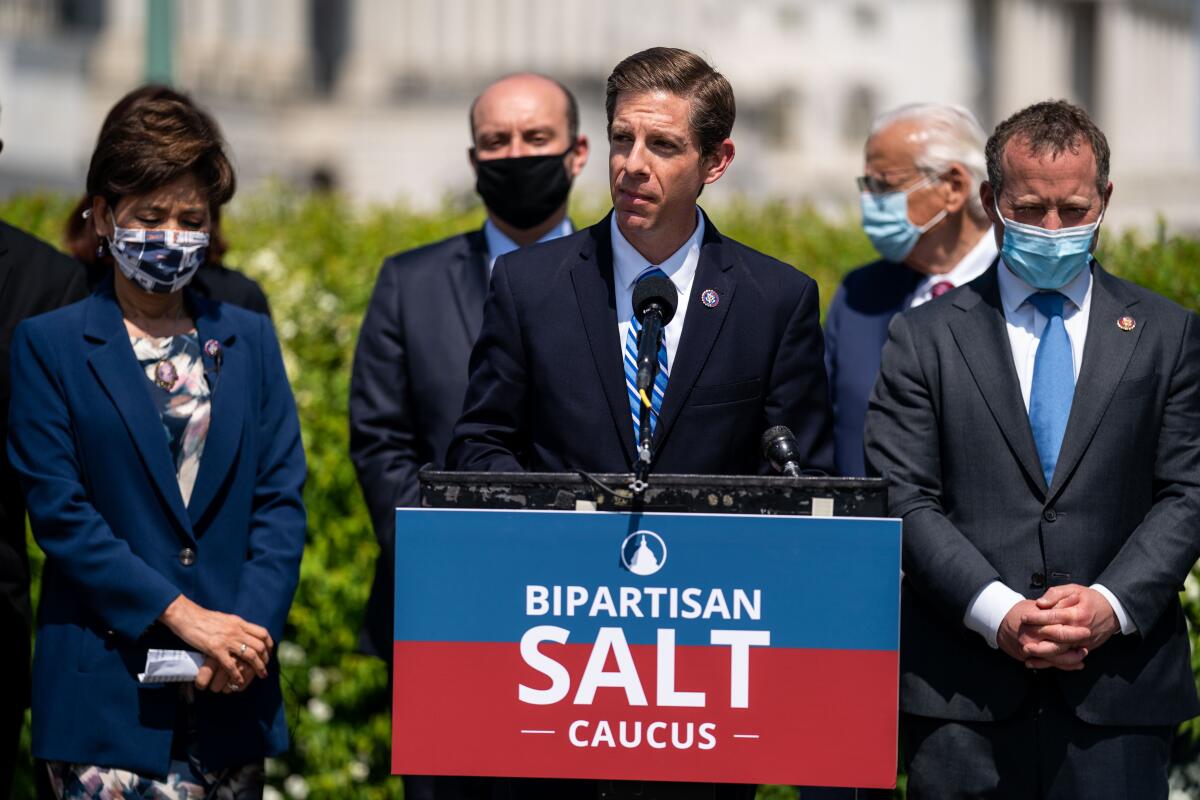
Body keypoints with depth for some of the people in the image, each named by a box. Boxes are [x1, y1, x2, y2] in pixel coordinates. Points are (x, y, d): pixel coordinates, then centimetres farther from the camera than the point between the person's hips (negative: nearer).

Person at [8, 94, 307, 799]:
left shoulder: (249, 338, 14)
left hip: (232, 688, 3)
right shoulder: (49, 344, 3)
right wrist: (182, 614, -13)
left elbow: (282, 497, 7)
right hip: (106, 686, -3)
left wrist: (250, 630, -8)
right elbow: (57, 509, -5)